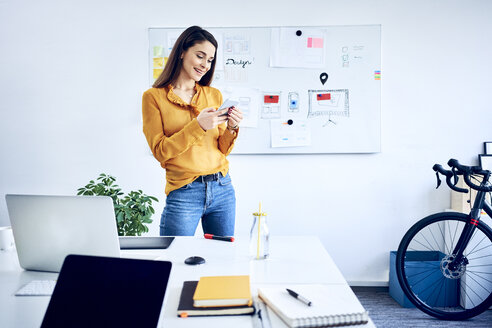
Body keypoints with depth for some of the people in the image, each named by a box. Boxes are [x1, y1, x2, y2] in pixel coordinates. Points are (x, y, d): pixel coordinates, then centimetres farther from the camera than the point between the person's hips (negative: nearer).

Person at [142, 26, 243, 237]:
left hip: (222, 189, 4)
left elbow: (223, 150, 10)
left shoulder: (214, 95, 10)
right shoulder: (154, 96, -1)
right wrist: (198, 125, -18)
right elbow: (160, 151, -9)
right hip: (183, 193, -4)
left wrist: (231, 128, -10)